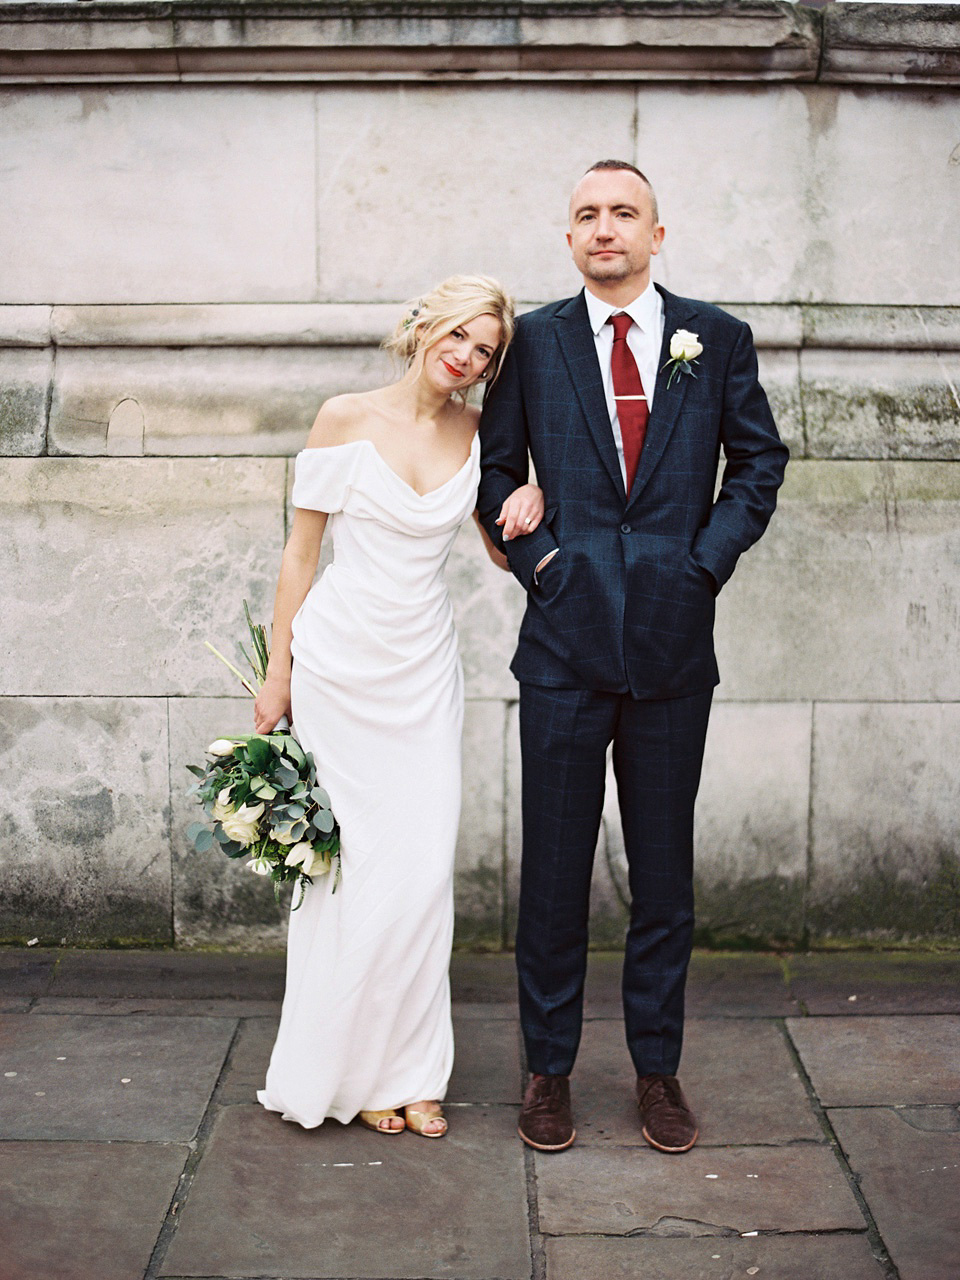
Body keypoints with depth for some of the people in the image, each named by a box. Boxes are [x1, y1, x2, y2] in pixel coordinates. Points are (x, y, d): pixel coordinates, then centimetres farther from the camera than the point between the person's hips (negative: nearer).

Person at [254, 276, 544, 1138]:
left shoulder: (479, 436, 5)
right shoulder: (348, 419, -4)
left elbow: (503, 551, 14)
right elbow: (302, 551, 0)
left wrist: (529, 512, -8)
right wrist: (278, 672, -1)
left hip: (425, 670, 3)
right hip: (340, 663, -3)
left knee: (423, 871, 1)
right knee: (348, 866, 1)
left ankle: (409, 1069, 16)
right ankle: (346, 1066, 19)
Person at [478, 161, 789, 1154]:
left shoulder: (716, 339, 6)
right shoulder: (534, 340, 6)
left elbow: (759, 462, 10)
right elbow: (495, 467, 10)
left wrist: (707, 560, -3)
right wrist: (534, 555, -3)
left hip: (673, 639, 1)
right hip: (565, 637, 0)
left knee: (664, 869, 10)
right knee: (553, 867, 6)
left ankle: (658, 1070, 25)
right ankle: (549, 1069, 22)